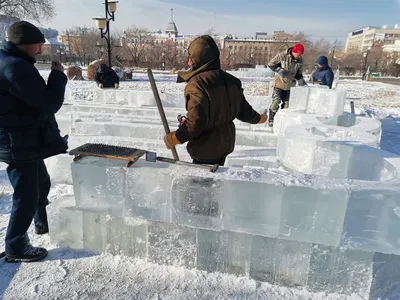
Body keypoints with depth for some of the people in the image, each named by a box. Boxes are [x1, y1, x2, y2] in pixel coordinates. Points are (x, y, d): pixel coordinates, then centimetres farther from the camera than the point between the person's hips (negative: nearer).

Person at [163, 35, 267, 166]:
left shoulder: (197, 84, -24)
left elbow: (196, 122, -30)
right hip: (226, 143, 8)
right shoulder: (230, 80, 0)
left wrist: (174, 138, -17)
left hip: (206, 149, -8)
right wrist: (258, 118, 27)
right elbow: (243, 110, 6)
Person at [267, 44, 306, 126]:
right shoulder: (282, 56, -16)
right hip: (279, 83, -4)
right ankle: (271, 120, 3)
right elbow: (270, 64, -8)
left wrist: (302, 82, -7)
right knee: (276, 101, -9)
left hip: (289, 85, 5)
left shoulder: (300, 61, -2)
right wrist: (279, 70, -21)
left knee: (287, 104, 6)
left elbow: (299, 74, 9)